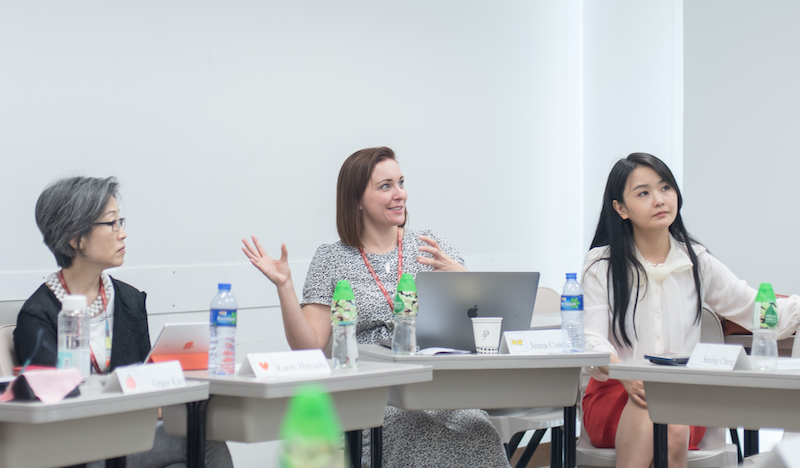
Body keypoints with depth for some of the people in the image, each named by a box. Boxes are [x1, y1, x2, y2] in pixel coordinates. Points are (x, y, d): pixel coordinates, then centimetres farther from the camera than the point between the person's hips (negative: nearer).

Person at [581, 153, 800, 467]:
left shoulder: (697, 263, 11)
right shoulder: (602, 265, 4)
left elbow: (755, 309, 12)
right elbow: (593, 339, -8)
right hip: (614, 395, -1)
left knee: (673, 430, -35)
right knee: (645, 420, -37)